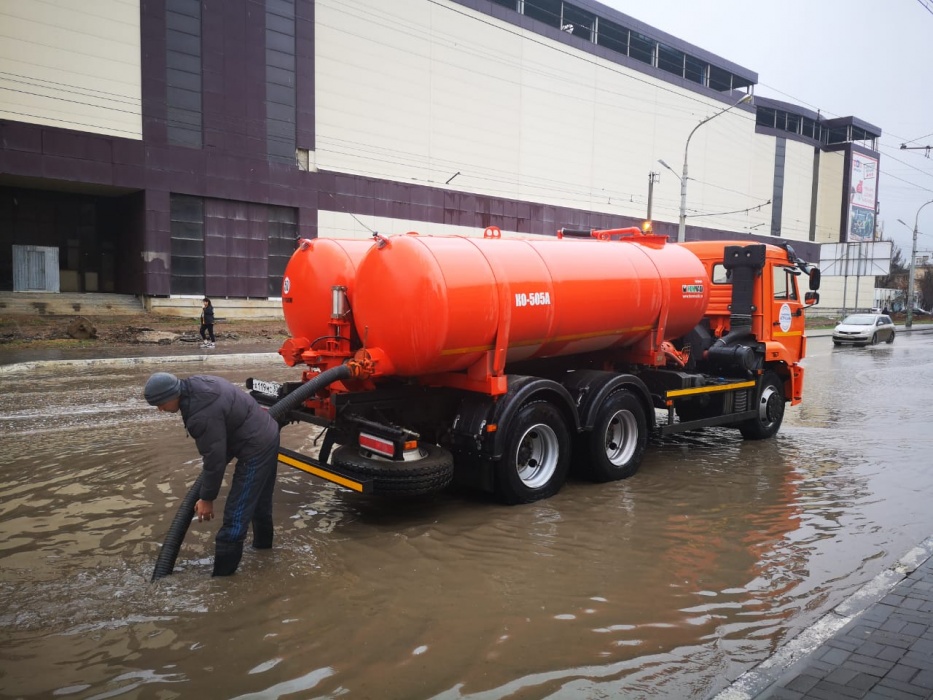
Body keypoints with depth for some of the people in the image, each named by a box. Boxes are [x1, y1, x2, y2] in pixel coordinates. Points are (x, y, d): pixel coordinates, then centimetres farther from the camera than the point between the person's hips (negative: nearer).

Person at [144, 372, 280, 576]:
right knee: (259, 497, 29)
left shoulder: (203, 416, -30)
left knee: (236, 513, -4)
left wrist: (207, 498, -9)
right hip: (267, 434, 10)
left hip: (256, 449, -10)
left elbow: (215, 460, -22)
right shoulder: (195, 385, 0)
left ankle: (222, 573, 3)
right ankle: (263, 540, 49)